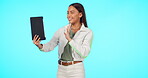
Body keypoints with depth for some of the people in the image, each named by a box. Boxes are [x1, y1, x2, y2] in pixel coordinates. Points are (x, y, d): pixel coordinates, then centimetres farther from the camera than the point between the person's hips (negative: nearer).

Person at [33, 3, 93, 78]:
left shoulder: (87, 32, -5)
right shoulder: (61, 30, 6)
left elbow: (84, 53, -16)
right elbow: (50, 46, 4)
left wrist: (69, 39, -20)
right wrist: (40, 45, -16)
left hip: (76, 70, -3)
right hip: (61, 69, 3)